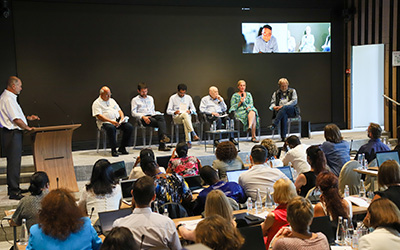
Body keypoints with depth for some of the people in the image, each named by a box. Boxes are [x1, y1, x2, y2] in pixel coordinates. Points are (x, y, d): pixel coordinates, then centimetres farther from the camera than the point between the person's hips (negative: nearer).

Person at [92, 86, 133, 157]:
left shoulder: (112, 100, 23)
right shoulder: (96, 103, 2)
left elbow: (119, 110, 23)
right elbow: (99, 116, -10)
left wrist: (122, 117, -1)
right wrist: (111, 121, -21)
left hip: (118, 120, 6)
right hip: (105, 122, -6)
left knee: (129, 127, -20)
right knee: (111, 128, -40)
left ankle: (122, 147, -11)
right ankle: (113, 149, -28)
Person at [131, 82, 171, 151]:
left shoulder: (150, 98, 29)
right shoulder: (135, 100, 13)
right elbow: (133, 113, 2)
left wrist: (154, 113, 5)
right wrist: (143, 117, -14)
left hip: (153, 115, 4)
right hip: (143, 118, -4)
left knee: (161, 118, -34)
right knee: (161, 123, -32)